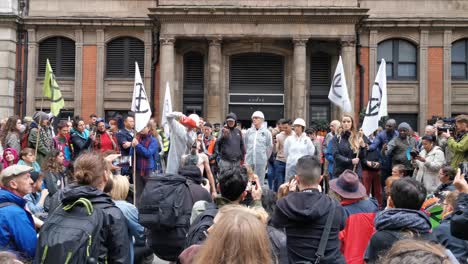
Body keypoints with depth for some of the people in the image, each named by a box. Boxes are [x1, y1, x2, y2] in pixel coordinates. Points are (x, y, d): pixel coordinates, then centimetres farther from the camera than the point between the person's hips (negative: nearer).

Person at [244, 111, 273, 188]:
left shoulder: (266, 132, -2)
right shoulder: (249, 131, 5)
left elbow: (270, 147, 4)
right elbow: (245, 145, 13)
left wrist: (265, 157, 8)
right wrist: (247, 154, 12)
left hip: (261, 161, -2)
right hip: (249, 161, 2)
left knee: (260, 181, 3)